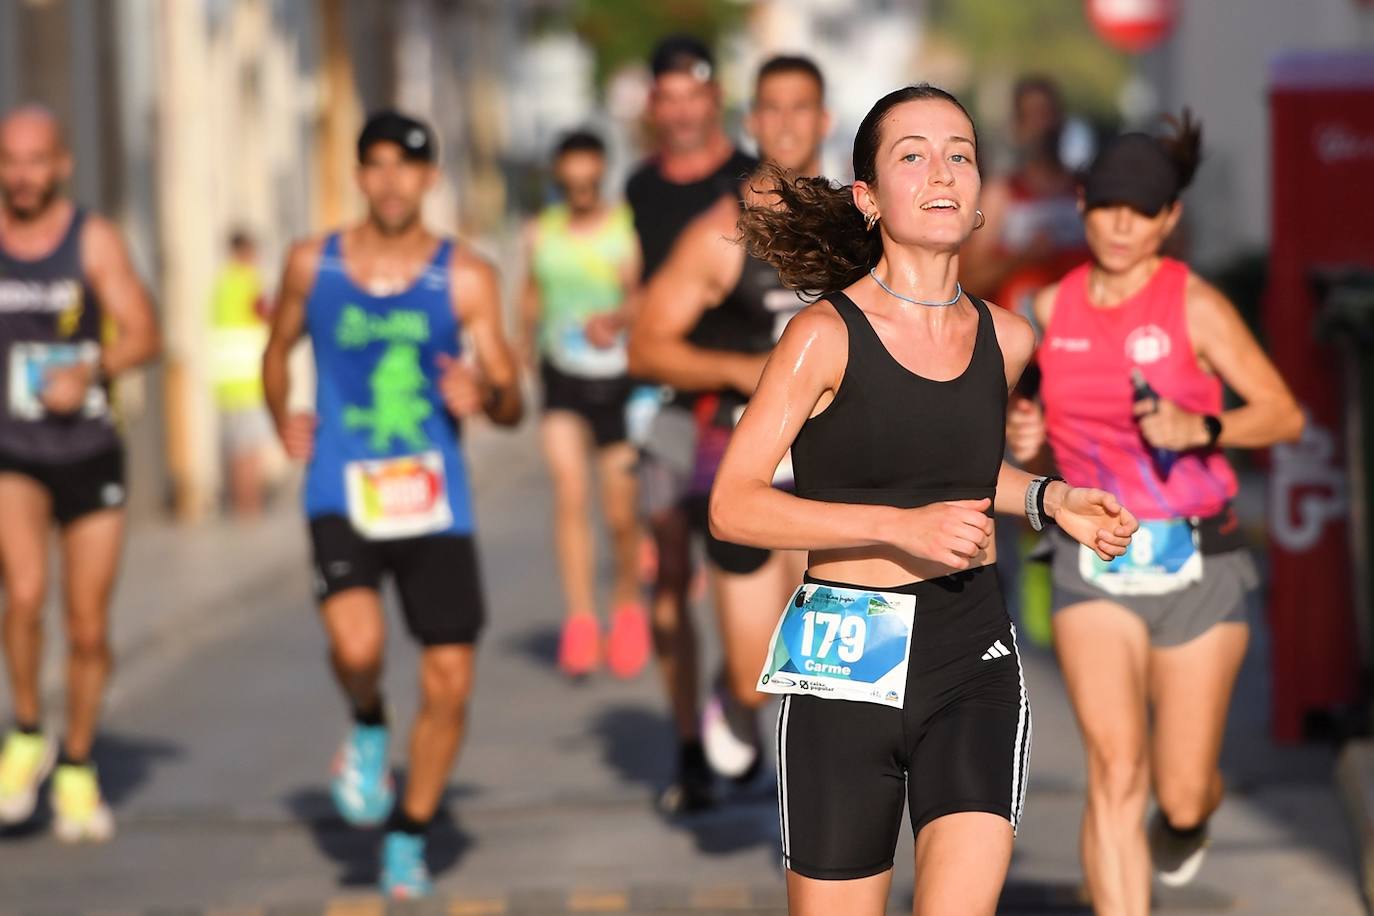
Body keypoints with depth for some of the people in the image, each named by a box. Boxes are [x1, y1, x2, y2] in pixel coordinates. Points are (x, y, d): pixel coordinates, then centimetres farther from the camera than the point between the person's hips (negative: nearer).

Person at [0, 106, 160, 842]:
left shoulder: (95, 241, -5)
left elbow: (143, 334, -12)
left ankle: (77, 768, 26)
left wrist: (89, 371, -28)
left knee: (89, 630, 5)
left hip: (89, 451, 0)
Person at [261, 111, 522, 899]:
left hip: (435, 500, 1)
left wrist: (485, 395, -22)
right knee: (357, 643, -27)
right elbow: (280, 348, 24)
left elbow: (513, 403, 0)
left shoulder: (466, 278, 1)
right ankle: (368, 727, 8)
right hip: (343, 494, -1)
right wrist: (283, 421, 6)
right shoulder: (313, 264, 6)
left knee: (450, 683, 0)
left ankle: (410, 838, 21)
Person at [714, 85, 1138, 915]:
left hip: (974, 657, 3)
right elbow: (734, 507, -12)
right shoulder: (828, 334, -8)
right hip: (844, 662, -3)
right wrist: (900, 526, -19)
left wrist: (1048, 499, 8)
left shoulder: (1007, 340, 6)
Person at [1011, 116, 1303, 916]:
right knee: (1115, 769, -17)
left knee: (1180, 793, 6)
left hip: (1198, 560, -2)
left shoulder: (1194, 306, -9)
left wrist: (1199, 430, -24)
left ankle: (1196, 808, 47)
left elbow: (1284, 416, -8)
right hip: (1095, 566, 2)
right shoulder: (1052, 308, 3)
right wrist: (1029, 438, -2)